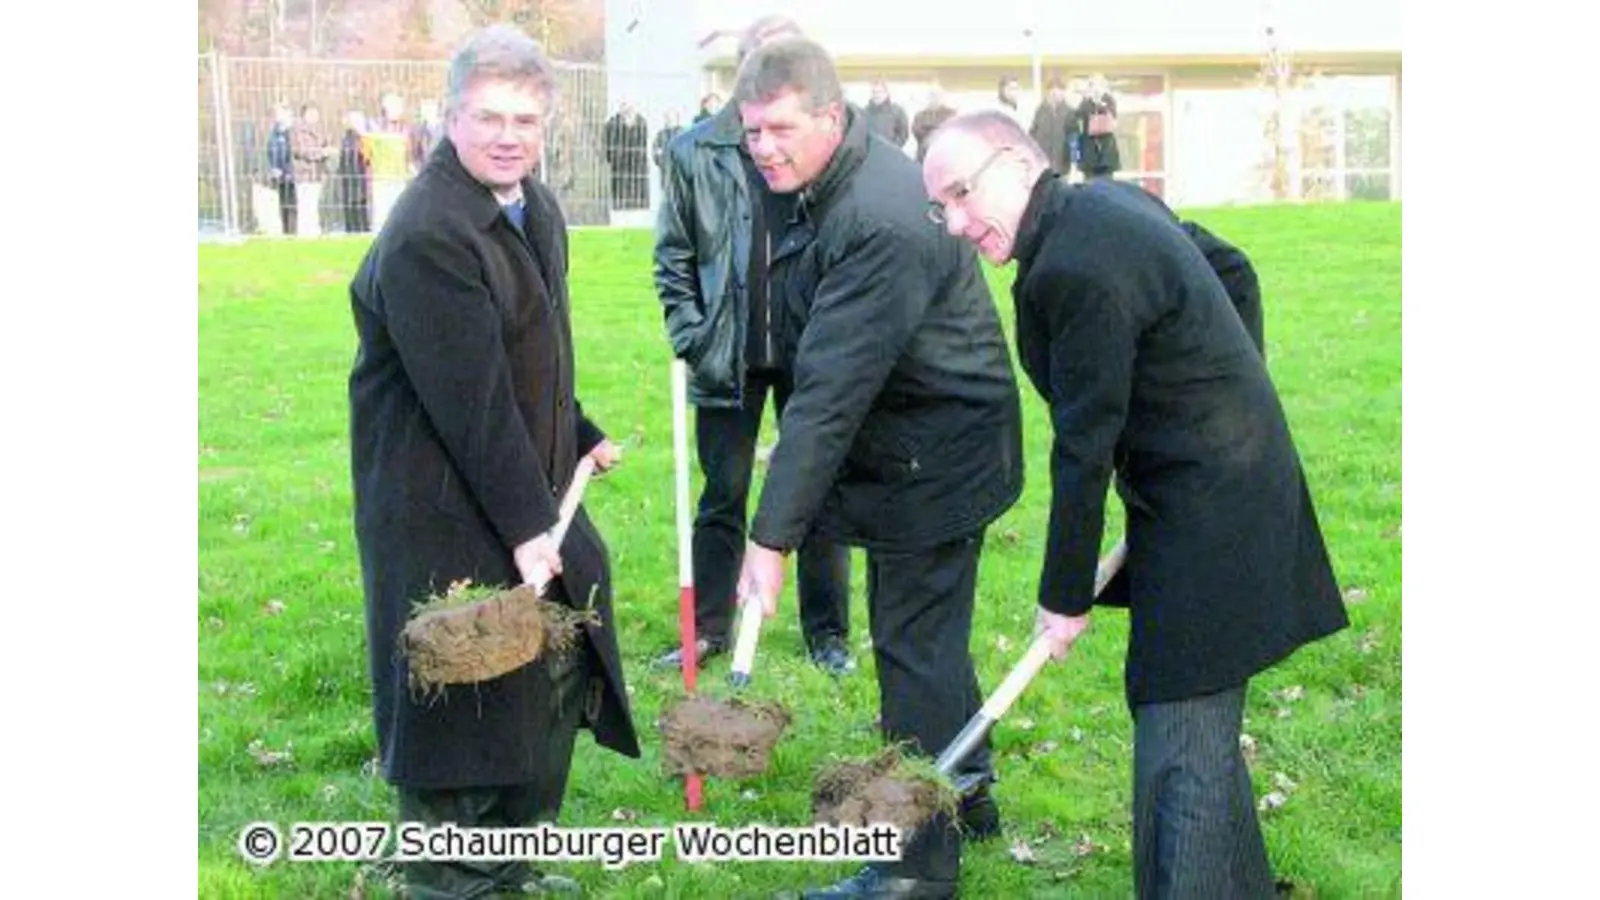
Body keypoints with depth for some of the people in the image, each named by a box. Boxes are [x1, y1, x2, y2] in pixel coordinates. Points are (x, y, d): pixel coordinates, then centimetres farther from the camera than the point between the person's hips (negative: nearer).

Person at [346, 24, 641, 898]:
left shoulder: (535, 208, 7)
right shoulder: (426, 238, -24)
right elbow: (471, 398, -25)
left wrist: (579, 436, 22)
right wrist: (524, 522, -24)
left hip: (526, 482, 9)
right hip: (445, 505, -9)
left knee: (554, 672, 15)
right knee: (463, 691, 0)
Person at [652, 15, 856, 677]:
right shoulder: (695, 151, -3)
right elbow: (673, 257, 4)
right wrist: (691, 339, -3)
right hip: (729, 357, 1)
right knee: (722, 498, 12)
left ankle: (827, 630, 24)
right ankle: (709, 629, 24)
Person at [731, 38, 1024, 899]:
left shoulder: (880, 224, -28)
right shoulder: (826, 188, 5)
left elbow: (831, 391, -32)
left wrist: (773, 536, -32)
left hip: (933, 462, -10)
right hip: (922, 450, 10)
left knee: (916, 648, -1)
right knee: (926, 633, 22)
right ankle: (966, 792, 40)